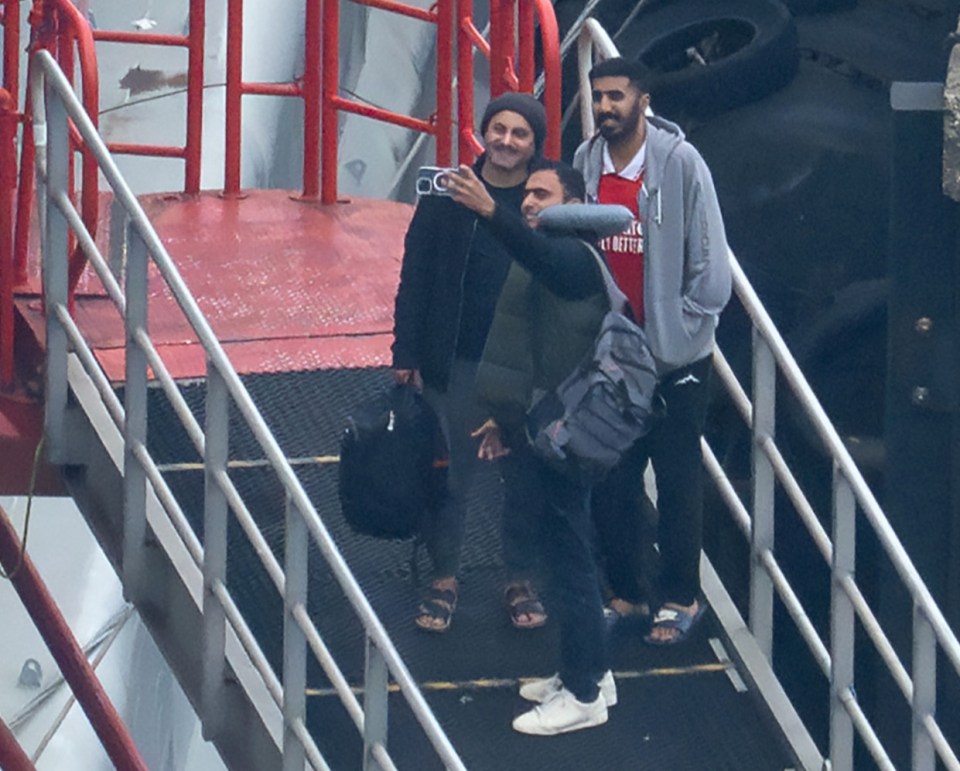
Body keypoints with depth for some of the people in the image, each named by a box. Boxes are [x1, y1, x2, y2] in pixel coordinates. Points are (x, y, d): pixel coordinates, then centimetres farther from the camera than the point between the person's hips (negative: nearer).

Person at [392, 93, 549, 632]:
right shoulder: (447, 195, -1)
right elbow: (416, 277, 2)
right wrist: (407, 354, -1)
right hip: (456, 361, 0)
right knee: (451, 472, 6)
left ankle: (521, 579, 23)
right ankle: (444, 578, 19)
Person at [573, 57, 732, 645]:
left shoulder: (679, 162, -11)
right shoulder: (585, 163, 0)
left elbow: (709, 258, -9)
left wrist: (686, 327, -8)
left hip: (674, 356, -4)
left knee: (679, 481, 4)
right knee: (611, 481, 9)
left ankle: (680, 600, 13)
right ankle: (625, 592, 21)